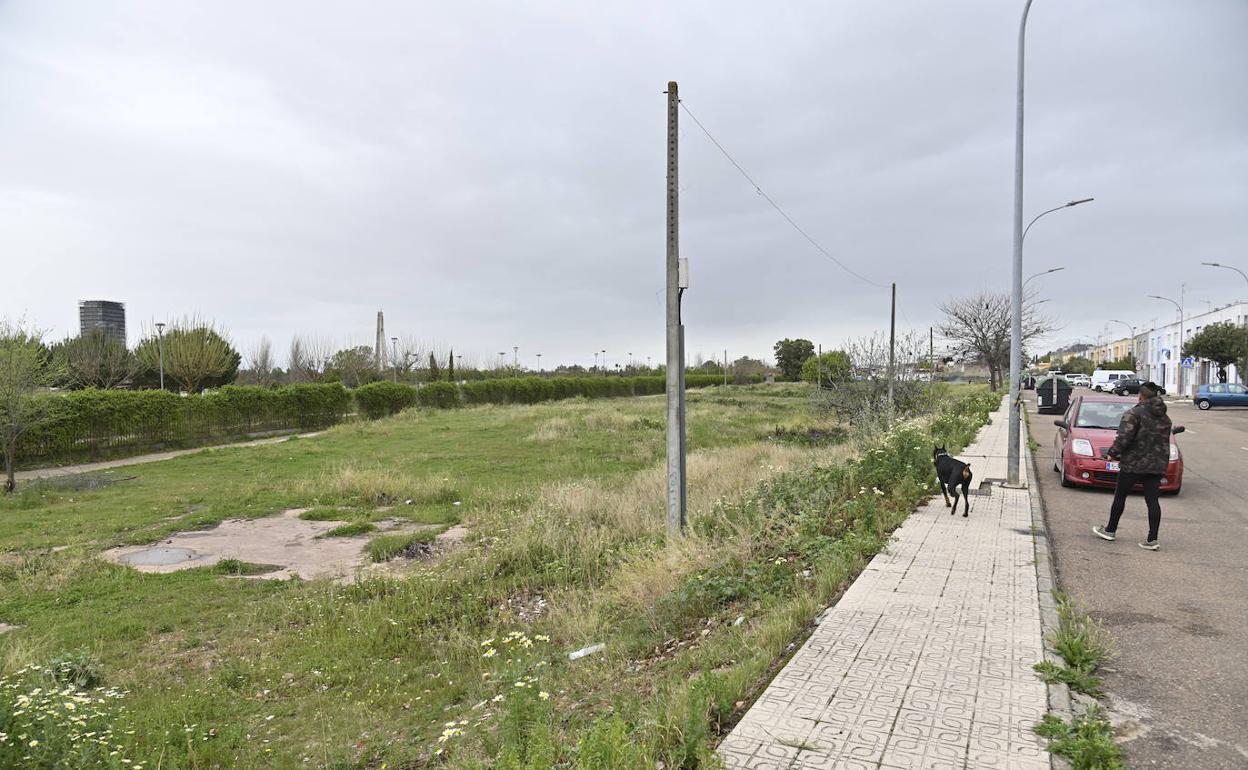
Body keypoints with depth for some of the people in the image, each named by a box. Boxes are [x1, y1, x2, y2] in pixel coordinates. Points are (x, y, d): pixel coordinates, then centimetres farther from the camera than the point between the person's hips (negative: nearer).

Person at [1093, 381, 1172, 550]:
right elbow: (1165, 444, 14)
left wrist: (1112, 453, -6)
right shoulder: (1165, 418, 11)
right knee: (1152, 500, 3)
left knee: (1120, 496, 7)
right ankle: (1152, 539, 1)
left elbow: (1124, 437, -18)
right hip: (1156, 466, 6)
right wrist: (1163, 464, 21)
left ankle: (1110, 530, 18)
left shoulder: (1134, 413, -11)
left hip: (1133, 464, -6)